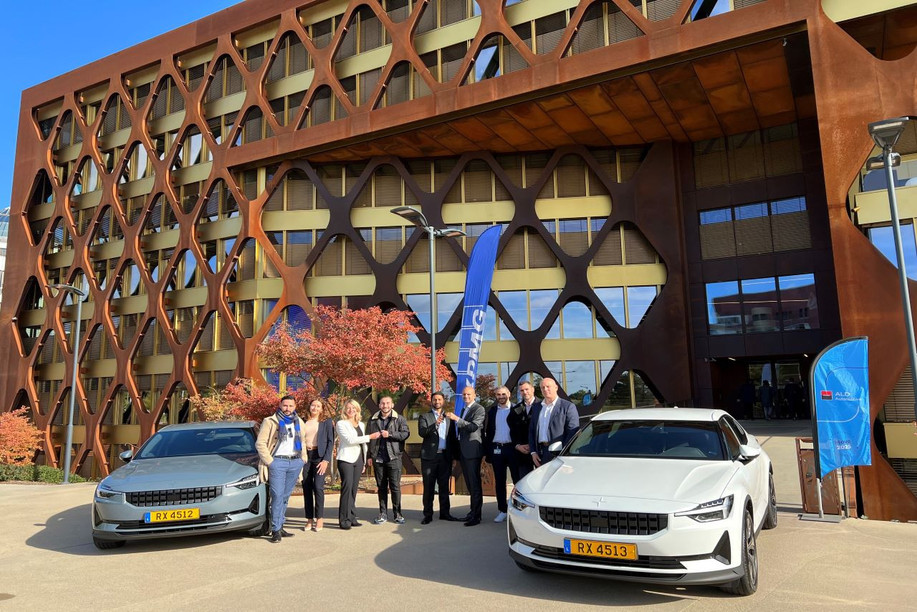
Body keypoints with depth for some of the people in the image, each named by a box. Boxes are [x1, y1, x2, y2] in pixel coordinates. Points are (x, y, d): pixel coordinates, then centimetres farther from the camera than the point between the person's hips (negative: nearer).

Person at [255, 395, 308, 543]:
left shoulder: (299, 423, 14)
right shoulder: (270, 422, -1)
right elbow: (260, 443, -4)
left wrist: (302, 459, 12)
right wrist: (270, 462, -8)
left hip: (295, 462, 4)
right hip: (278, 461, -4)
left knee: (285, 497, 9)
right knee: (277, 496, -9)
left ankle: (280, 526, 17)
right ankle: (276, 530, -5)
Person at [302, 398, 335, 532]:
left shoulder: (327, 422, 5)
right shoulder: (303, 422, 12)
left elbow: (330, 442, 1)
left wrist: (326, 460, -8)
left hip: (319, 456, -3)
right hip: (305, 456, 3)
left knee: (318, 487, -11)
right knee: (306, 488, 3)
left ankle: (320, 518, 0)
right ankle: (309, 519, 12)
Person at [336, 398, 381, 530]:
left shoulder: (361, 425, 19)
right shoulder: (341, 424, 0)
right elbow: (350, 440, -12)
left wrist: (364, 461, 16)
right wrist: (370, 437, -13)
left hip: (358, 459, 6)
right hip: (346, 459, -5)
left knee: (354, 489, 6)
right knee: (347, 487, -11)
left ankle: (352, 517, 10)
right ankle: (344, 519, -8)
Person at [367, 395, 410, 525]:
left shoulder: (399, 419, 3)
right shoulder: (373, 420, 11)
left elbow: (406, 433, -7)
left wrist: (390, 434, -16)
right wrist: (370, 455, 10)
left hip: (393, 457, -3)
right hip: (378, 458, 3)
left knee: (395, 487, -2)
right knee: (381, 487, 9)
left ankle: (397, 514, 9)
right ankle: (383, 514, 17)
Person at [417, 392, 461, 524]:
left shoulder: (448, 417, 13)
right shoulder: (424, 417, 5)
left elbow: (453, 437, 12)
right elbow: (422, 432, -11)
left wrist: (453, 454, 1)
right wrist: (435, 424, -25)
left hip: (445, 456, 3)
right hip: (429, 456, -3)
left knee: (444, 486, 8)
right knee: (428, 487, 1)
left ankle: (445, 513, 16)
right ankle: (428, 515, 7)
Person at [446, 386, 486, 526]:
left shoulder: (479, 409, -8)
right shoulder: (465, 410, 19)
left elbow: (474, 426, -22)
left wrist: (457, 419, -28)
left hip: (472, 450, -9)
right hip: (463, 451, 9)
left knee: (475, 484, -6)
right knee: (469, 483, 16)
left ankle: (476, 516, -2)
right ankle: (473, 510, 25)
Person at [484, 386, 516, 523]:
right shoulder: (492, 411, 11)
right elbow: (487, 431, 11)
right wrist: (487, 450, 4)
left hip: (512, 448, -4)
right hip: (496, 449, 4)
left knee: (518, 479, 0)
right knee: (499, 481, 8)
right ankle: (502, 511, 16)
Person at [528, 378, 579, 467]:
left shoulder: (568, 406, -1)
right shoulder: (536, 408, 17)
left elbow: (573, 432, -6)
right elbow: (531, 431, 17)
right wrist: (533, 452, 6)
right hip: (540, 455, 5)